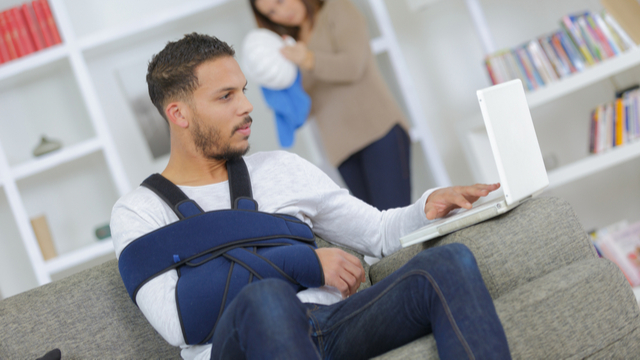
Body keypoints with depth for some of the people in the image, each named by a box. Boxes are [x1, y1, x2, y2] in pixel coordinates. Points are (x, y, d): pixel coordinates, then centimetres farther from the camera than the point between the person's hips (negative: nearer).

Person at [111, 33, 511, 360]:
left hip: (331, 322, 4)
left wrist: (432, 205, 2)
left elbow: (379, 232, 25)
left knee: (450, 262, -21)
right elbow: (176, 322, -7)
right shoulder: (139, 212, 9)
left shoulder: (280, 168, 23)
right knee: (267, 296, -39)